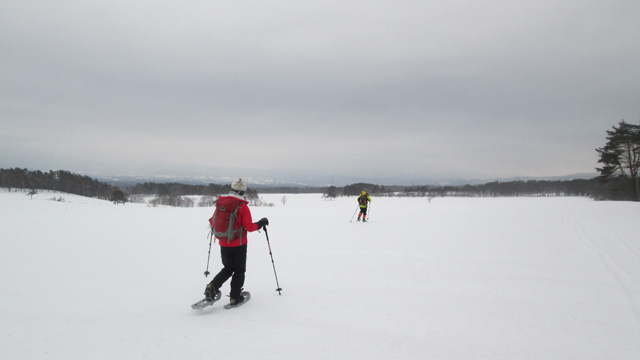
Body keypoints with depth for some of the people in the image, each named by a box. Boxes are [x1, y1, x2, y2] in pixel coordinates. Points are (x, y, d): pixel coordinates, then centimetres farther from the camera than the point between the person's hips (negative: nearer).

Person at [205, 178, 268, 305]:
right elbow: (249, 227, -16)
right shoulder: (243, 207, -15)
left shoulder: (221, 203, -3)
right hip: (239, 244, -4)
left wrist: (211, 222, 29)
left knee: (228, 268, 21)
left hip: (224, 244, 4)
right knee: (239, 270, 12)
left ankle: (212, 286, 3)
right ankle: (235, 297, 12)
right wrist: (261, 223, 1)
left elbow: (213, 223, 6)